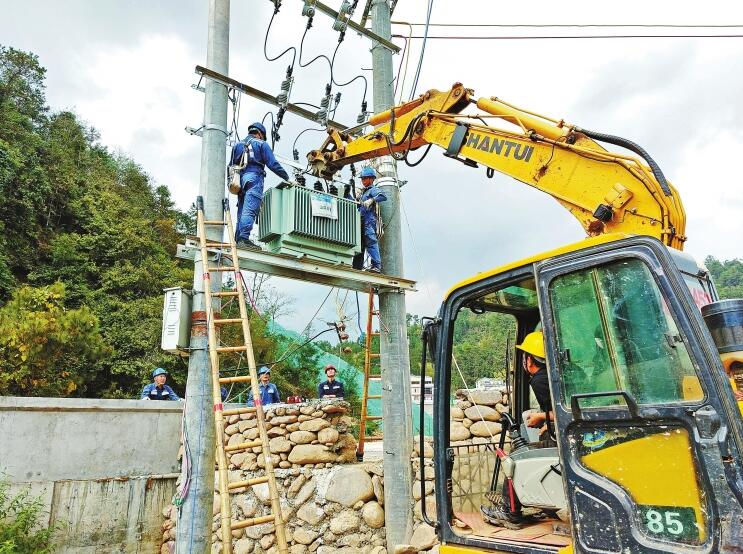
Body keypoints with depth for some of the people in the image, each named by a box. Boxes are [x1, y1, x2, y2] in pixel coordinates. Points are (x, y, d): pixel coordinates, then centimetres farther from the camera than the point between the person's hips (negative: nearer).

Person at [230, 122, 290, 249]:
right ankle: (244, 238, -29)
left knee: (241, 212, 6)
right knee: (250, 210, -17)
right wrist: (287, 177, 5)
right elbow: (272, 164, 0)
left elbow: (231, 166, 21)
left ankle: (238, 240, -1)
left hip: (240, 180, 6)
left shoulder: (237, 145, 26)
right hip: (254, 178, -6)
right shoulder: (261, 144, 9)